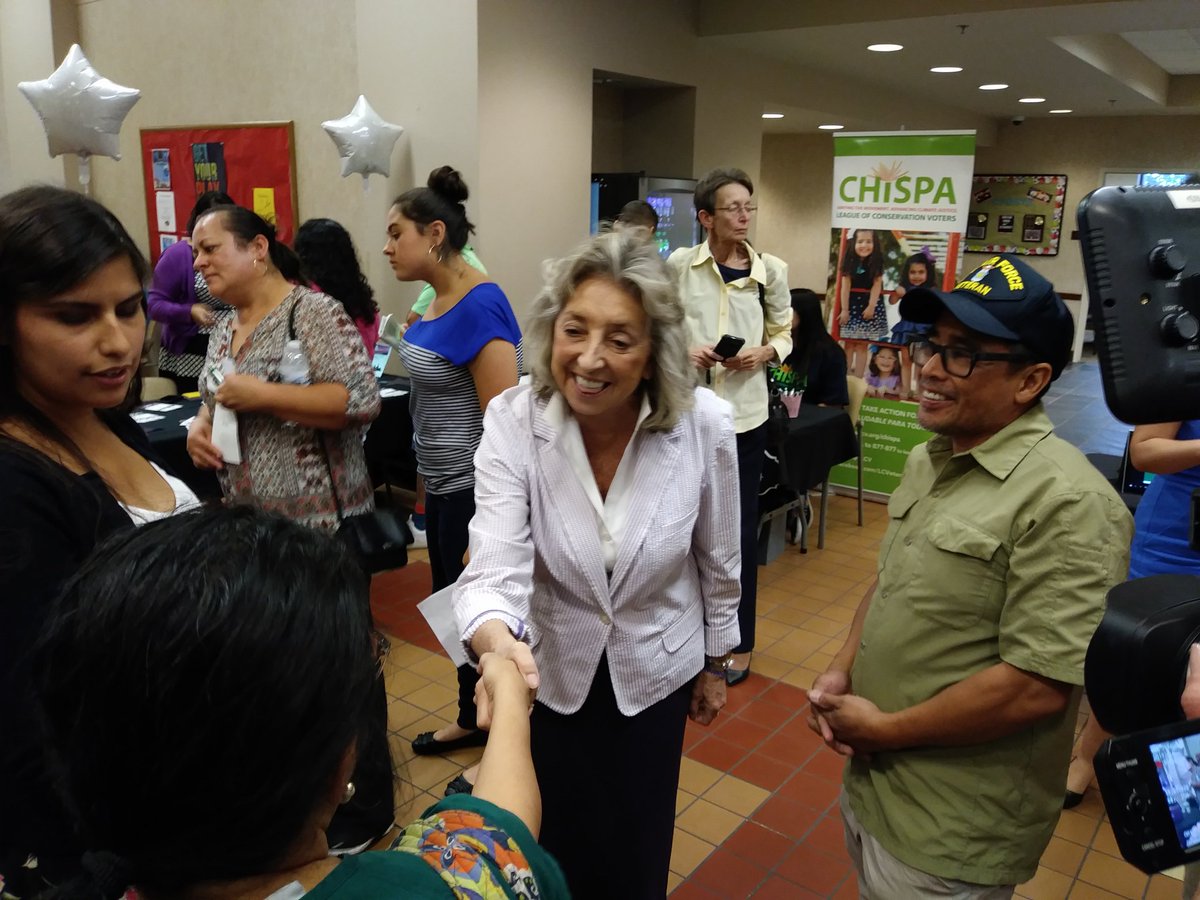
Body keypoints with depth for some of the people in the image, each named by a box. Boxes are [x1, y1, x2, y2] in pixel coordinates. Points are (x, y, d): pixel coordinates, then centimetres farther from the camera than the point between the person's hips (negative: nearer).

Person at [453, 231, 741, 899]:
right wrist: (495, 638, -53)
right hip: (551, 667, 0)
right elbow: (496, 566, -30)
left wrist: (717, 663, 6)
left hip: (655, 668, 1)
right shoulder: (513, 421, -25)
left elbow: (717, 561, -7)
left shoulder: (705, 425, -23)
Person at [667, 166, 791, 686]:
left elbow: (783, 334, 10)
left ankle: (738, 643, 23)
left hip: (744, 413, 0)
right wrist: (682, 351, -14)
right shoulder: (679, 265, -3)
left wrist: (764, 354, -10)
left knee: (740, 528, 7)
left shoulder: (771, 270, 0)